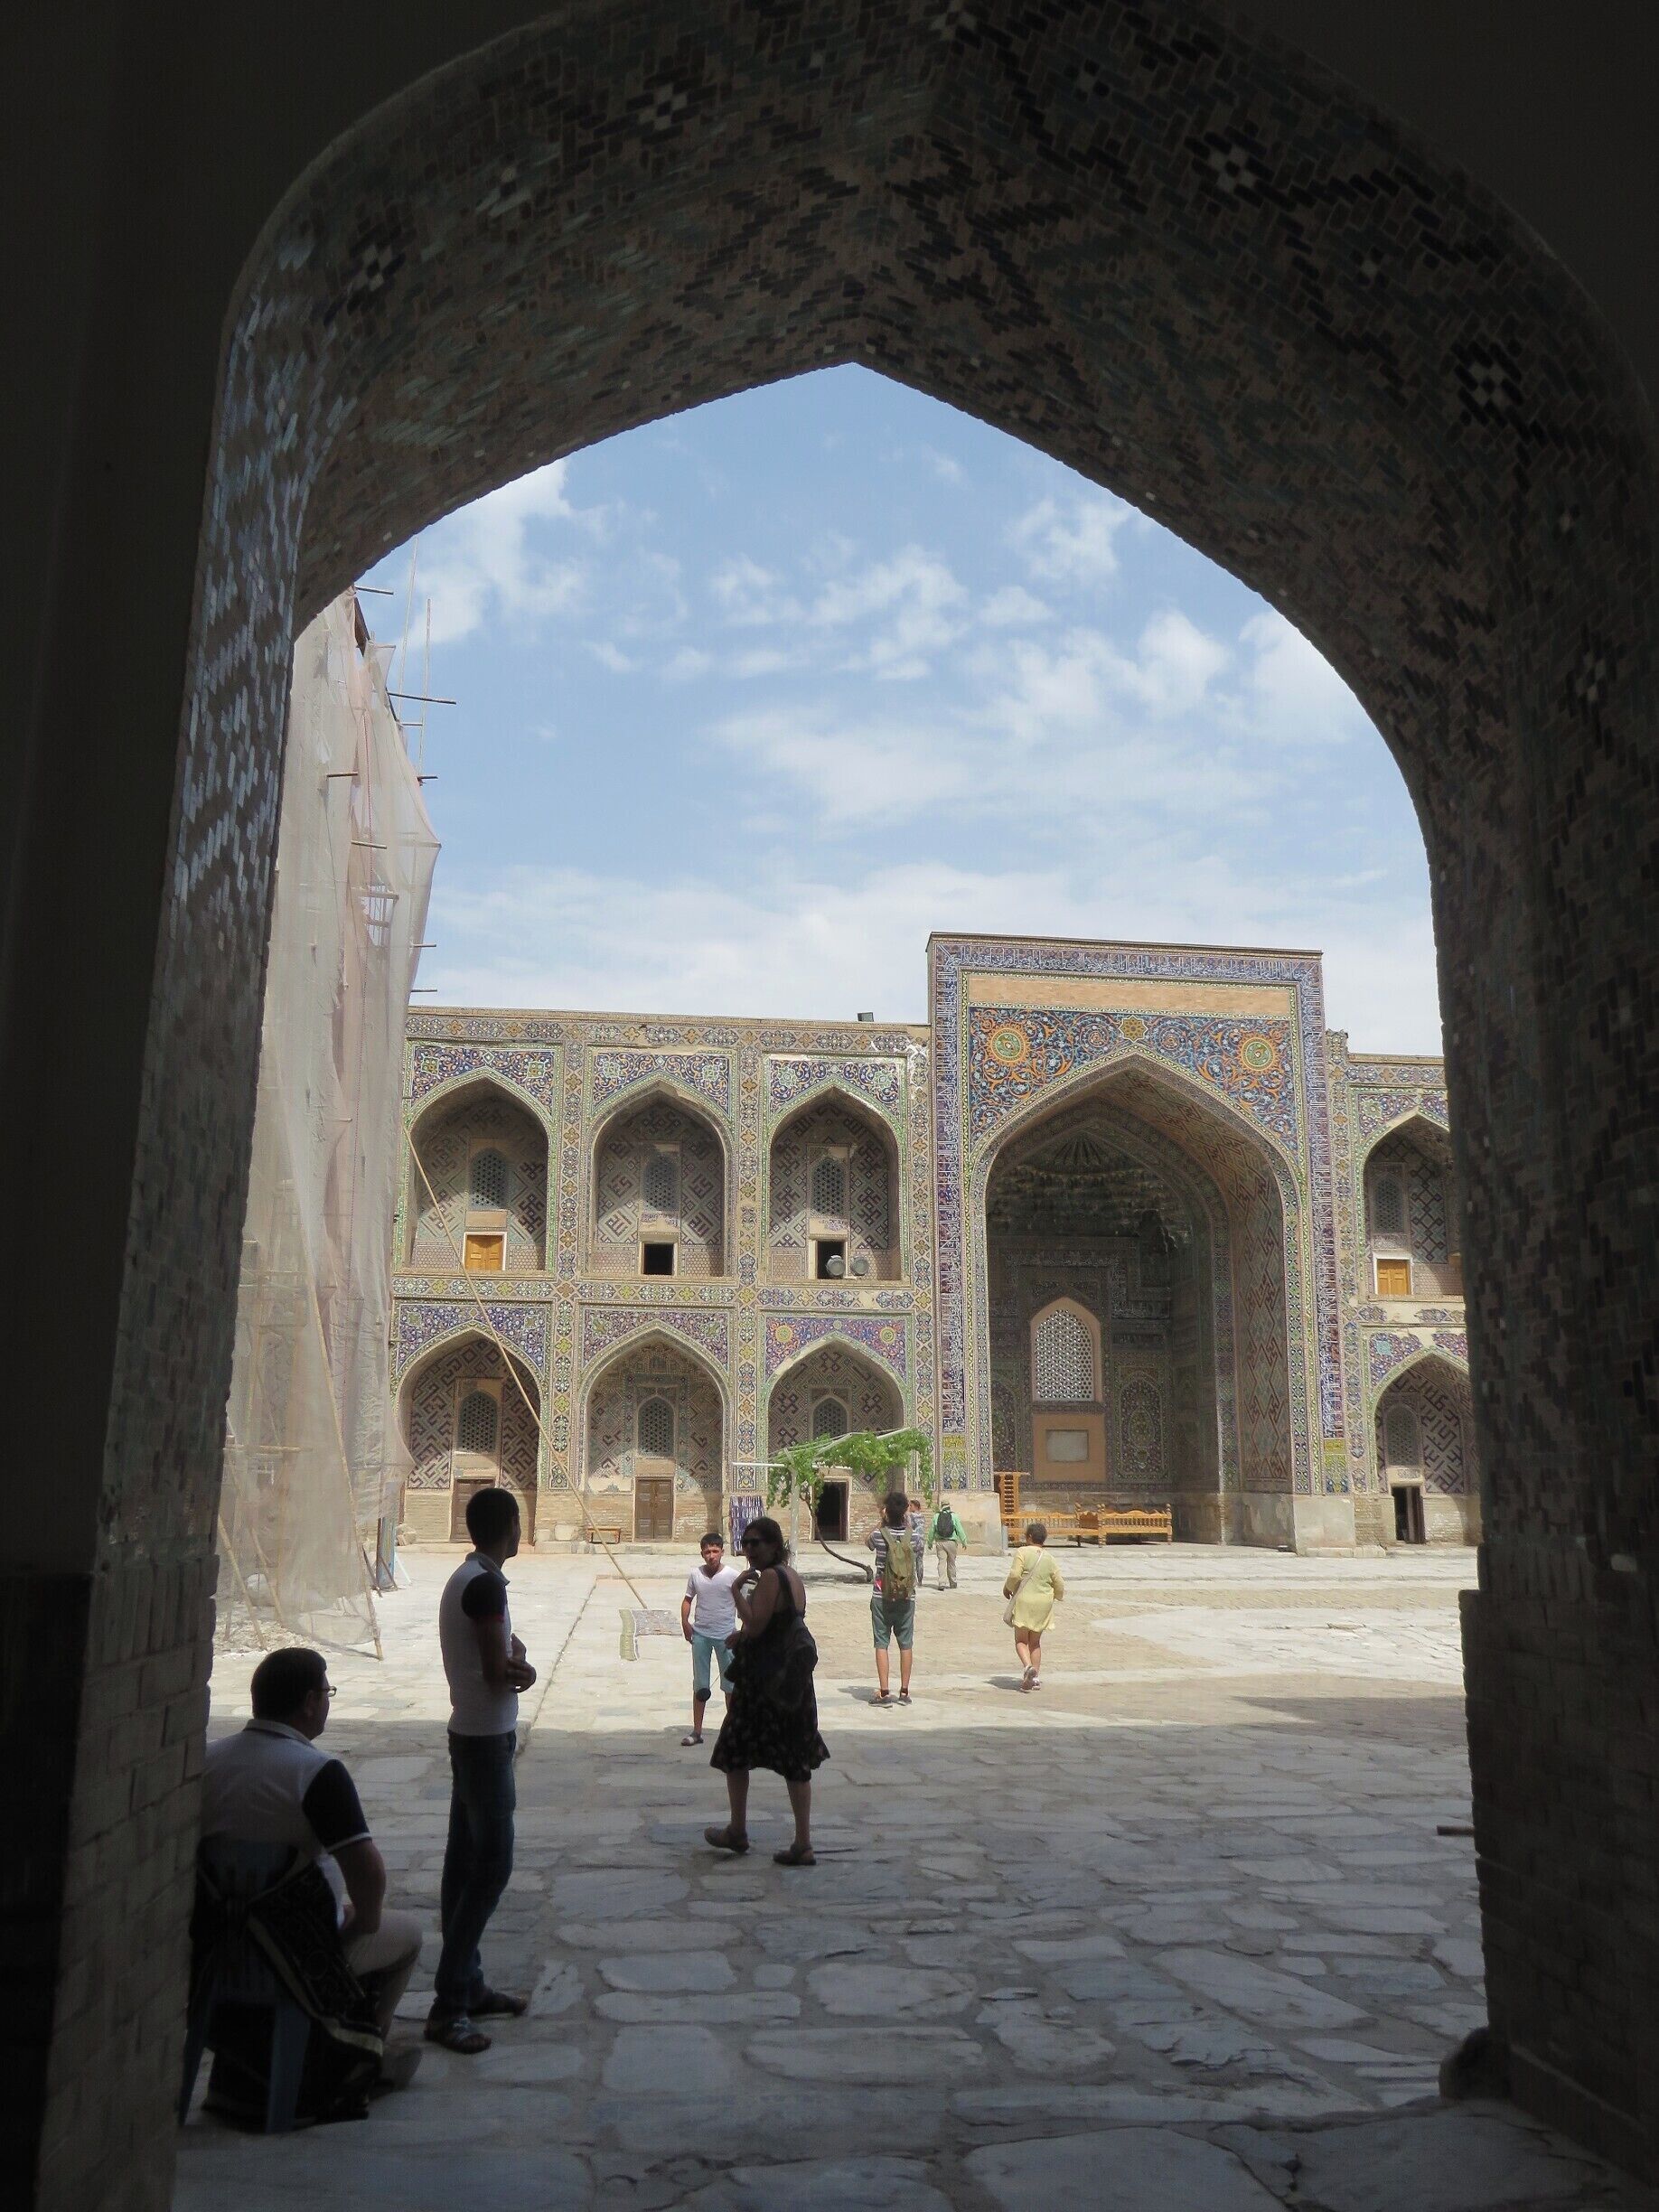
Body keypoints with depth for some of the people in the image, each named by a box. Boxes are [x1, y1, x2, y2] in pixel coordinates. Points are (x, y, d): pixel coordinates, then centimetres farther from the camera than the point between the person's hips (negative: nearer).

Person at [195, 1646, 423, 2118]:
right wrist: (366, 1917, -6)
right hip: (300, 1955, -6)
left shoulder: (207, 1759, -3)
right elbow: (367, 1869, -28)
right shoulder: (318, 1772, -23)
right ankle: (351, 2066, 27)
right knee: (405, 1933, 20)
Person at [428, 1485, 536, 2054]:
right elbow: (499, 1672, -21)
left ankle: (468, 1985, 23)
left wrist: (515, 1660, -8)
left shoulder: (466, 1578, 12)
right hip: (486, 1739, -10)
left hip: (470, 1734, 10)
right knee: (492, 1864, -8)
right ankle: (447, 2005, -5)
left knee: (465, 1860, 14)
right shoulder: (485, 1584, -20)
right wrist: (520, 1668, -1)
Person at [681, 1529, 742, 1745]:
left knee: (731, 1684, 6)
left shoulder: (733, 1575, -10)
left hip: (726, 1636, -2)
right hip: (700, 1635, 2)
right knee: (700, 1686, 10)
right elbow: (688, 1599, 10)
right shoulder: (695, 1574, -3)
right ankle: (697, 1731, 18)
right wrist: (685, 1622, -2)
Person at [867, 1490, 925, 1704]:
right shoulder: (915, 1536, -7)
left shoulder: (879, 1535, -10)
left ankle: (884, 1692, 1)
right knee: (905, 1644, 11)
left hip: (882, 1597, -2)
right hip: (907, 1597, 2)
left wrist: (882, 1522, 8)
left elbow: (867, 1541, 13)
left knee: (881, 1643, 4)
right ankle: (904, 1692, 15)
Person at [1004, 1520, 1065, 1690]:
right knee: (1035, 1642, 17)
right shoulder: (1049, 1559, 6)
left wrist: (1007, 1587, 0)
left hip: (1024, 1601, -4)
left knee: (1021, 1641, 6)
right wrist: (1057, 1594, 32)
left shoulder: (1022, 1552, -7)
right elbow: (1060, 1587, 9)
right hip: (1044, 1604, 4)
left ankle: (1028, 1667, -18)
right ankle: (1035, 1677, 13)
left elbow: (1015, 1575, -19)